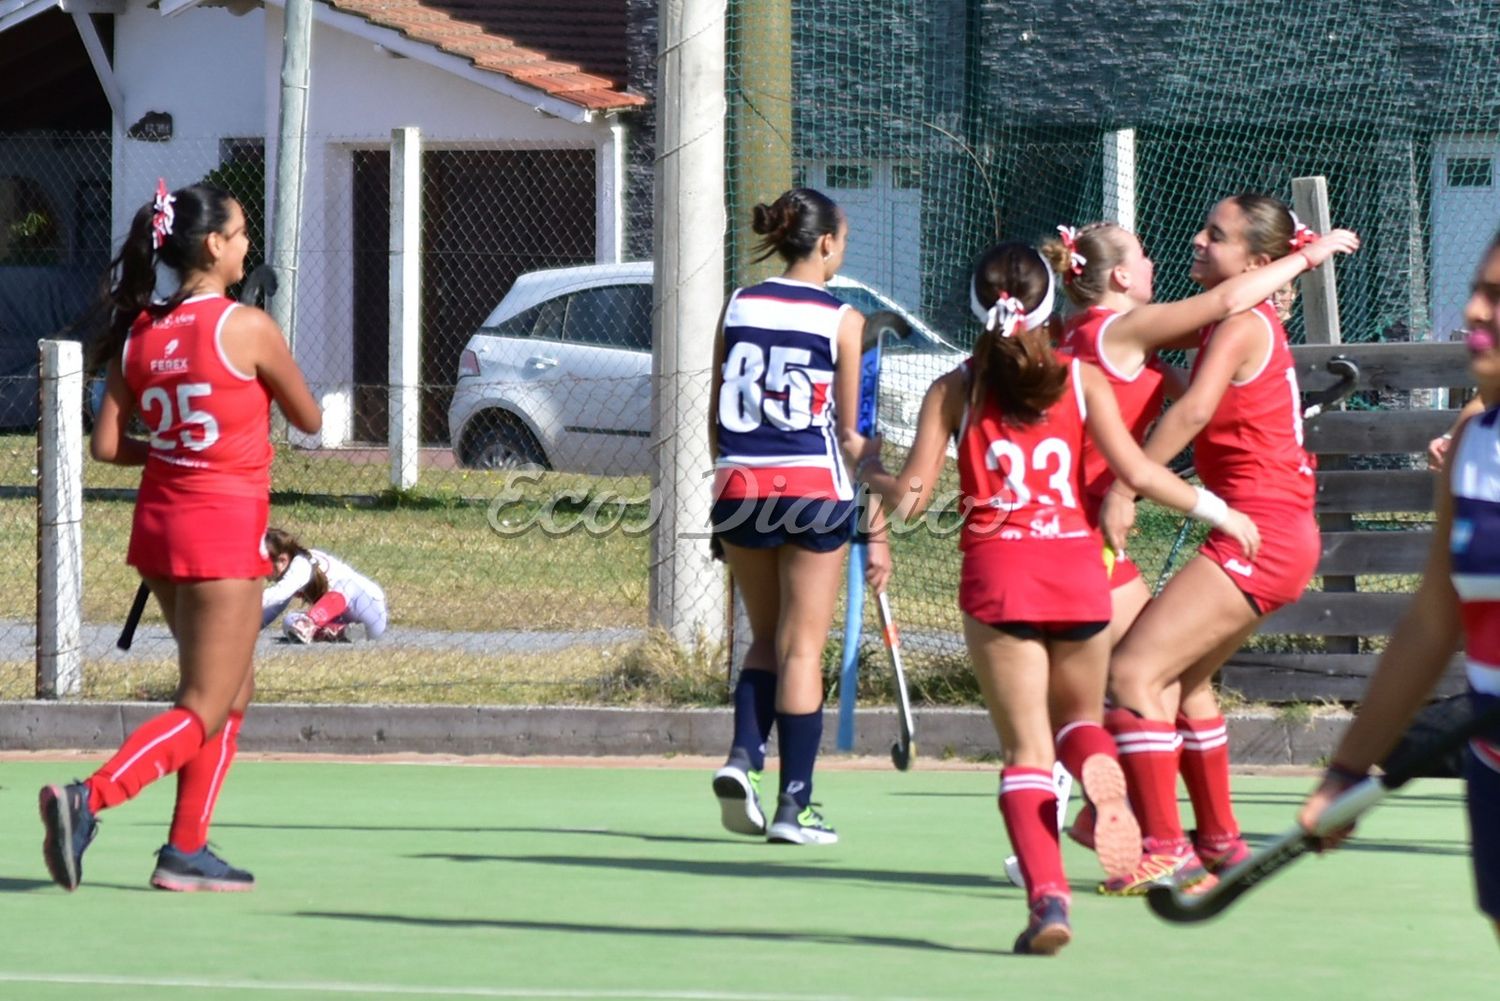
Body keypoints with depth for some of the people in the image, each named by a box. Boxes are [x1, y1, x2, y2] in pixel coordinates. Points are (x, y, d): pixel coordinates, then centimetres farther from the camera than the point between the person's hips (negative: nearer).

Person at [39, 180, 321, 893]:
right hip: (224, 533, -7)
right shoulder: (246, 328, -13)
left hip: (158, 524, 7)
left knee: (232, 696, 21)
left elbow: (106, 445, 2)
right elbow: (309, 420, -1)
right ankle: (88, 799, -22)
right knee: (204, 714, -3)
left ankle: (186, 851, 17)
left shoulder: (138, 333, 2)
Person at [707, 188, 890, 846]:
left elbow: (716, 415, 10)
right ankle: (794, 805, 1)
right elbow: (853, 433, -4)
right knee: (803, 648, 2)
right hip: (813, 489, -4)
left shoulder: (738, 306, 6)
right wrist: (878, 531, 1)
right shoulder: (842, 320, -4)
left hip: (739, 484, 4)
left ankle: (743, 756, -3)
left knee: (766, 638, 19)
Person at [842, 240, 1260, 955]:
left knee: (1026, 750, 0)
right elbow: (1137, 474, -2)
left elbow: (907, 500, 4)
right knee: (1078, 716, 21)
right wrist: (1214, 509, 11)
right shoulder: (1082, 381, 7)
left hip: (997, 573, -1)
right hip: (1078, 568, 1)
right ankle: (1101, 771, -17)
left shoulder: (954, 391, 7)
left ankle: (1047, 895, -20)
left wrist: (864, 466, 25)